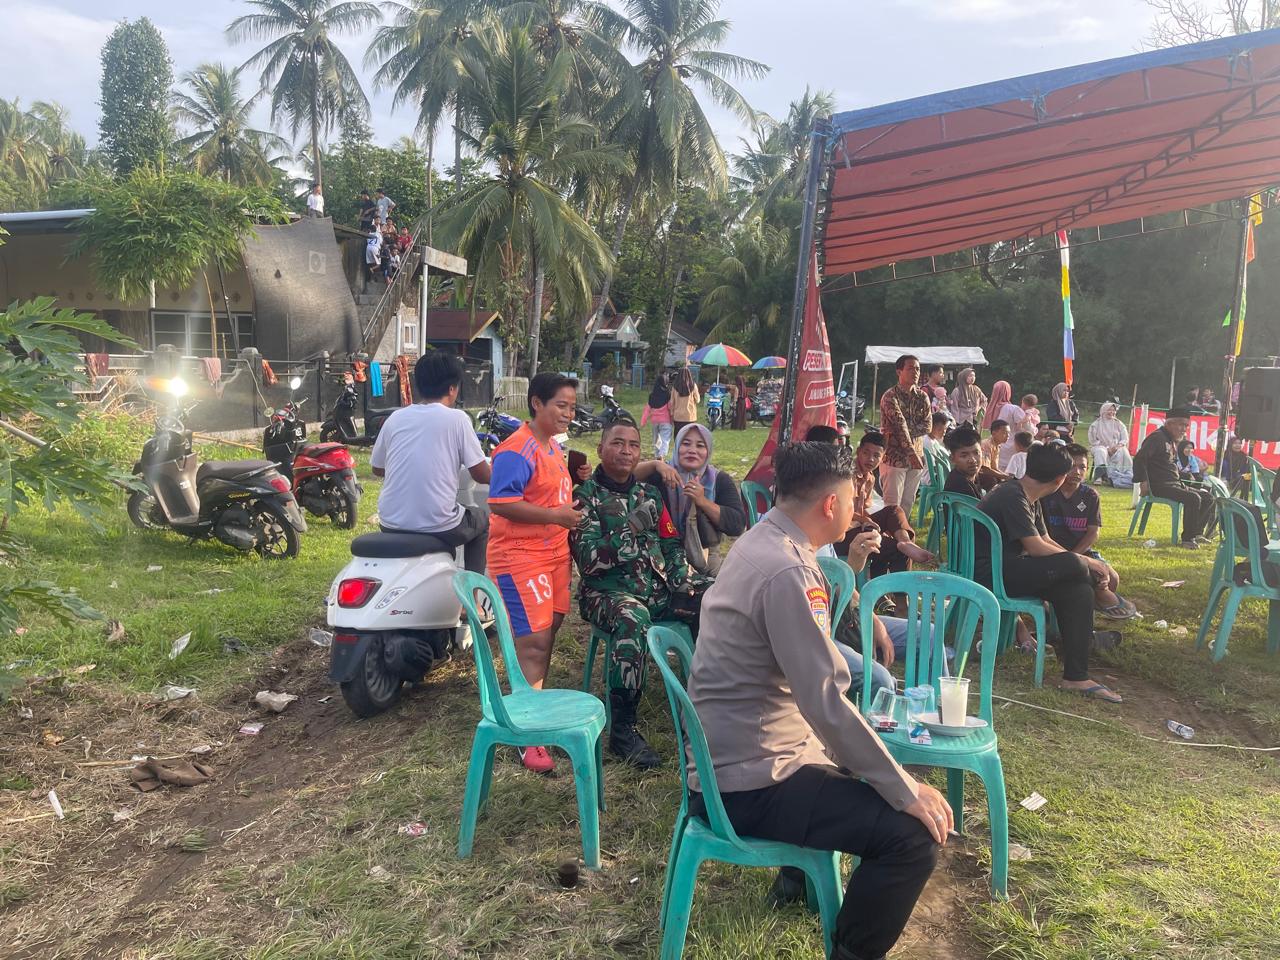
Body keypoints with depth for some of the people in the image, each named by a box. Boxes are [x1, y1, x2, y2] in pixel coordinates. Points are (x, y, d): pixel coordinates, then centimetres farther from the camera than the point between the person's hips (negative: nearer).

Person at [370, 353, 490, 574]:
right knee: (482, 521, 25)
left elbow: (377, 469, 17)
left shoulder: (395, 418, 5)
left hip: (392, 525, 5)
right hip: (438, 526, -4)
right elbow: (481, 475, -5)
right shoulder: (456, 418, -7)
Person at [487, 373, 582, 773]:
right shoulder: (516, 451, -18)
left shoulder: (553, 447, 14)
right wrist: (556, 515, -24)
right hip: (520, 557, -10)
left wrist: (570, 513, 13)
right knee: (533, 641, -9)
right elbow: (501, 503, -26)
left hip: (554, 552, 10)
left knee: (548, 629, 17)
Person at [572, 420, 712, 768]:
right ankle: (622, 729, -30)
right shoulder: (586, 497, -2)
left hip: (657, 587, 6)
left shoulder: (649, 493, 15)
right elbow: (588, 561, -13)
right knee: (633, 617, -39)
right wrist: (631, 531, -21)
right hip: (606, 592, -6)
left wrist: (682, 577, 1)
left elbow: (672, 544, 19)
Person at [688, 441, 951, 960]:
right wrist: (906, 792, -20)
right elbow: (826, 704, -28)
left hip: (736, 753, 11)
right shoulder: (786, 571, -25)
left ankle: (799, 877, 42)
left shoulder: (761, 542, 8)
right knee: (914, 833, -18)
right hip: (750, 782, -11)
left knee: (864, 759, 30)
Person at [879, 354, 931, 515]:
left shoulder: (922, 397, 10)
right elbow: (900, 425, -17)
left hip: (916, 456, 6)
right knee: (893, 505, -6)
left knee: (908, 502, 10)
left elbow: (927, 426, 1)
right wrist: (912, 453, -22)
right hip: (894, 457, -6)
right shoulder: (890, 396, -9)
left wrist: (906, 430, -15)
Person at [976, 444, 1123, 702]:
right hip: (988, 573, -11)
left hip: (1007, 567, 11)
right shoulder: (1012, 497, -18)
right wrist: (1085, 562, -9)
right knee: (1072, 566, -22)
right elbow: (1037, 548, -21)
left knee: (1078, 590, -5)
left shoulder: (1029, 499, 15)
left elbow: (1046, 541, 15)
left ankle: (1076, 677, -2)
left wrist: (1082, 563, -1)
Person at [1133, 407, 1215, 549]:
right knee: (1193, 498, -27)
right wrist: (1144, 481, -22)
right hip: (1159, 486, -10)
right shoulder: (1157, 437, -11)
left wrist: (1179, 482, 15)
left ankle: (1196, 532, 13)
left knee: (1208, 497, 7)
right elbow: (1139, 459, -19)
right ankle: (1188, 540, -20)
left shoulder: (1174, 441, 20)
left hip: (1175, 484, 10)